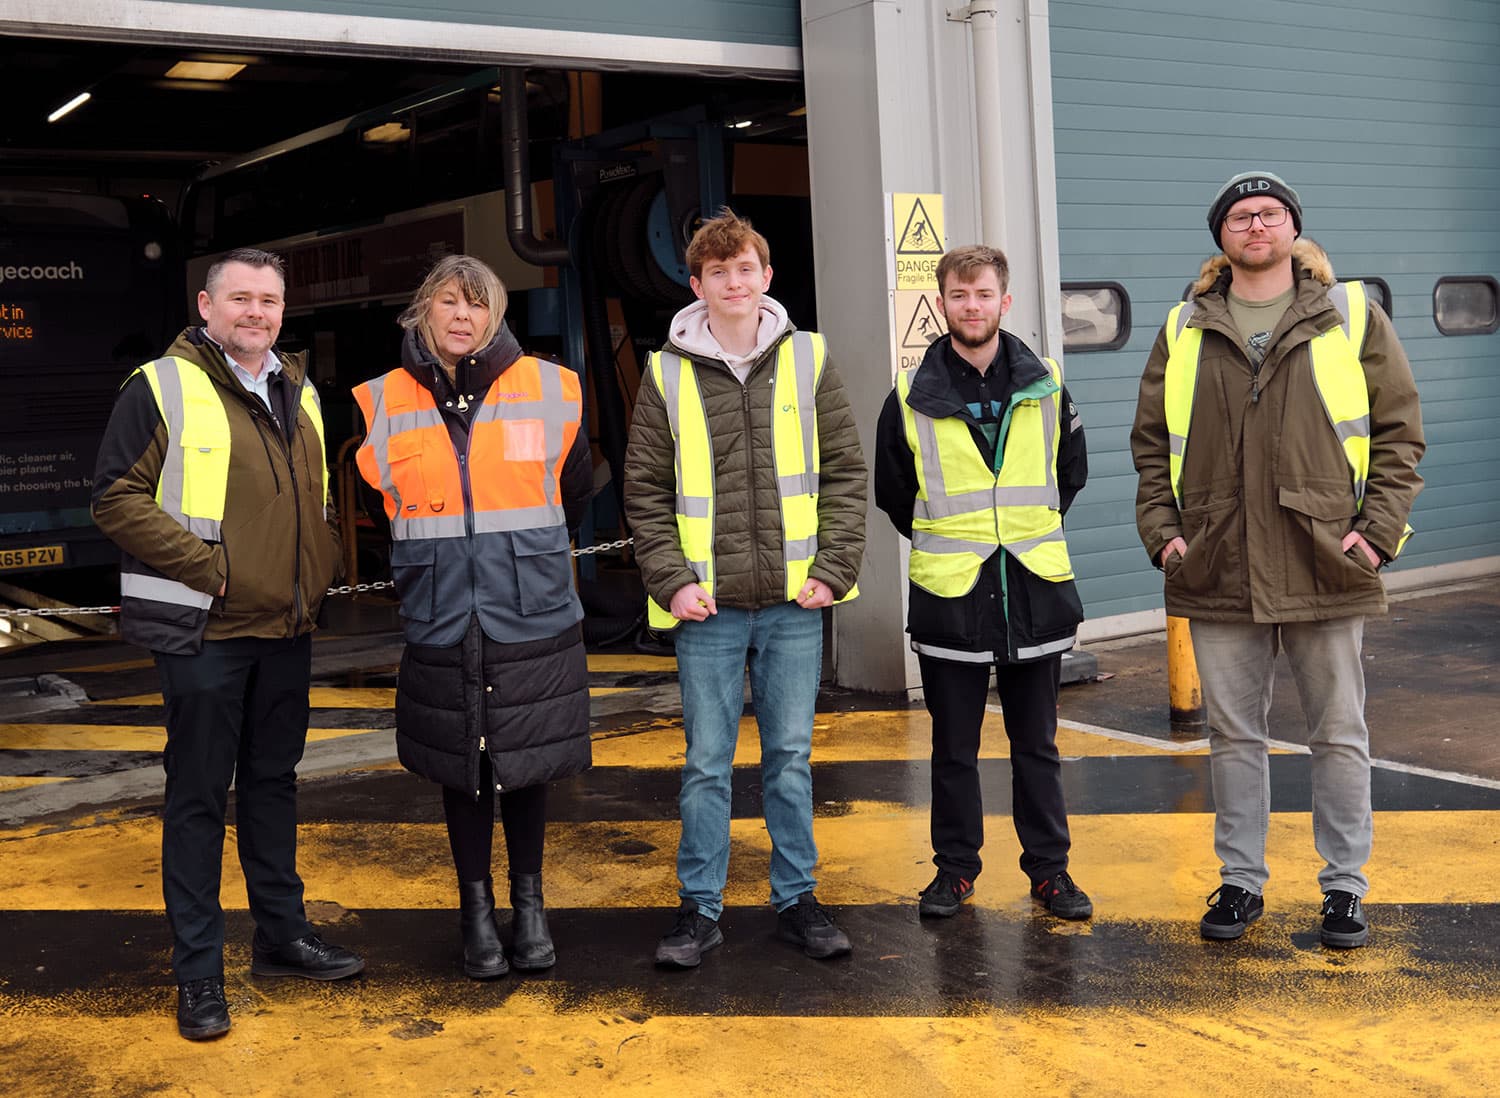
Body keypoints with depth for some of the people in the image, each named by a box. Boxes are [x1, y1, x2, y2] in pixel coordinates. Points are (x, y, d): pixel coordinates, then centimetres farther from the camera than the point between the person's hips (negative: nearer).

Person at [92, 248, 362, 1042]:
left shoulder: (297, 391, 13)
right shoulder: (164, 386, -8)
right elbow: (117, 499, -13)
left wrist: (320, 571, 9)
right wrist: (206, 567, -18)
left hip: (285, 627, 6)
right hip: (204, 630, -6)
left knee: (273, 782, 16)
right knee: (199, 796, 0)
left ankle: (282, 934, 29)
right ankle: (197, 972, 9)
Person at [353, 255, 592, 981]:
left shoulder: (550, 391, 0)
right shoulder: (384, 404, 2)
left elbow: (575, 494, 15)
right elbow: (377, 507, 17)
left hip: (532, 618, 0)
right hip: (442, 626, 1)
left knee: (526, 766, 9)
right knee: (462, 772, 9)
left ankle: (529, 905, 26)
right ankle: (477, 911, 24)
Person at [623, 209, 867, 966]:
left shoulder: (808, 361, 5)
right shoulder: (666, 376, 2)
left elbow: (845, 473, 5)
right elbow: (645, 493, 4)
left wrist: (833, 569, -3)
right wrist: (671, 582, -6)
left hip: (794, 602, 1)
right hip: (709, 607, -1)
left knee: (791, 757, 10)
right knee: (707, 762, 5)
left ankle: (796, 899, 23)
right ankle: (700, 907, 17)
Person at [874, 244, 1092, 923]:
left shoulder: (1045, 386, 4)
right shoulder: (911, 398, -1)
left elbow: (1071, 472, 18)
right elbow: (892, 493, 11)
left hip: (1035, 589, 1)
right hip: (948, 594, -1)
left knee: (1037, 744, 10)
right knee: (953, 747, 8)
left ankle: (1050, 869, 20)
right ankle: (955, 867, 20)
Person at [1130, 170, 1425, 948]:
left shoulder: (1352, 317, 4)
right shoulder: (1185, 331, 8)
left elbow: (1399, 430, 3)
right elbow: (1151, 440, 11)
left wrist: (1377, 530, -6)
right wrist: (1162, 529, -1)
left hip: (1324, 570, -1)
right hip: (1219, 575, 2)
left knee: (1339, 736, 7)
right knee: (1234, 736, 10)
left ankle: (1344, 888, 20)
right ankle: (1241, 881, 24)